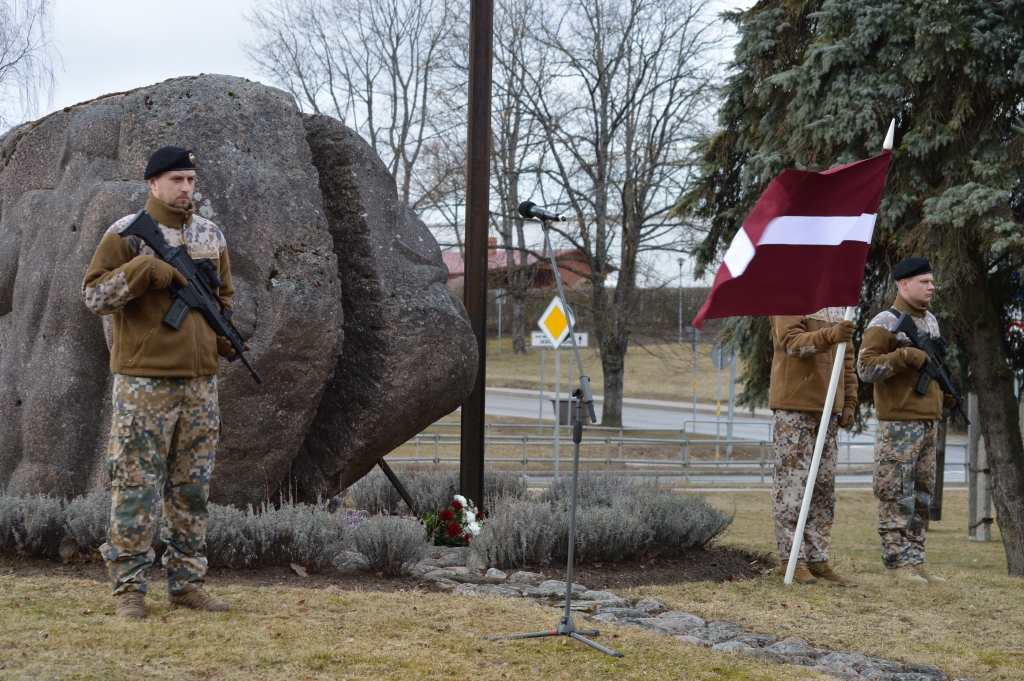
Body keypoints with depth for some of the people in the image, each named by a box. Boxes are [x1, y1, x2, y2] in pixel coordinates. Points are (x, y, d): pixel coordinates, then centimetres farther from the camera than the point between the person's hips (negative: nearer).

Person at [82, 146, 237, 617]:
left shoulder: (211, 235, 14)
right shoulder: (127, 233, -2)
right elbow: (93, 295, -8)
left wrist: (226, 342, 8)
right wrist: (147, 269, -18)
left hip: (200, 381, 5)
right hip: (144, 380, -5)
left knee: (192, 489, 8)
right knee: (136, 485, -4)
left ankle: (187, 582, 15)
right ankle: (129, 587, 1)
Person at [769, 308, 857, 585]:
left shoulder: (838, 307, 17)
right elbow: (791, 342, -20)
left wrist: (849, 403, 12)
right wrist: (829, 336, -36)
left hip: (828, 407, 7)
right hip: (794, 408, -7)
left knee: (824, 487, 8)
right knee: (792, 483, -6)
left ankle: (818, 559, 12)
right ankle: (791, 558, 0)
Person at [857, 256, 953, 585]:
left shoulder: (931, 321, 16)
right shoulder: (885, 323, -8)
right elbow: (865, 367, -15)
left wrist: (945, 392, 13)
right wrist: (905, 355, -22)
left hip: (928, 421, 8)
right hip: (900, 423, -8)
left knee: (922, 495, 10)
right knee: (897, 495, -5)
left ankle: (915, 561, 15)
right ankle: (896, 561, -1)